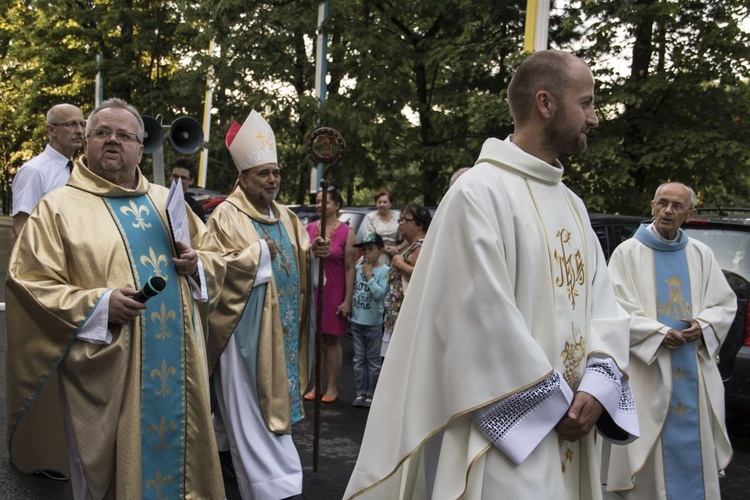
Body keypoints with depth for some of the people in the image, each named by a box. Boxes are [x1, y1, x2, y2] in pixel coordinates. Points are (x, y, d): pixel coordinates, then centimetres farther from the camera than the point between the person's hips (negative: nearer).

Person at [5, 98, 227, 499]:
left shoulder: (166, 201, 13)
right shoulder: (58, 207, -2)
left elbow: (215, 257, 18)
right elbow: (28, 284, -8)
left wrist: (196, 263, -5)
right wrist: (97, 304, -20)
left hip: (178, 367, 5)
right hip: (107, 371, -4)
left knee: (178, 453, 13)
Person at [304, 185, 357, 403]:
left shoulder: (346, 233, -4)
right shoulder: (308, 228, 6)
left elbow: (350, 269, -6)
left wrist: (347, 300, -10)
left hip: (334, 294, -3)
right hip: (311, 292, 3)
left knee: (331, 341, 5)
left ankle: (332, 387, 15)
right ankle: (316, 385, 17)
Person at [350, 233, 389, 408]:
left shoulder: (384, 271, -8)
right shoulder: (357, 269, 5)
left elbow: (379, 293, -19)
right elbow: (351, 289, 12)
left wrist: (369, 275, -15)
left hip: (373, 323, -5)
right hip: (356, 320, 5)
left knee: (373, 360, 6)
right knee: (359, 359, 11)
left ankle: (371, 394, 14)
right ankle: (361, 392, 19)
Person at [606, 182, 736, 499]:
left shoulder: (701, 254, 10)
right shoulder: (628, 253, -2)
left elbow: (725, 303, 11)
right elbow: (617, 309, -8)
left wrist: (702, 326, -9)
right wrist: (659, 334, -17)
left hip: (695, 370, 4)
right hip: (649, 370, -3)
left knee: (695, 445, 8)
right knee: (652, 450, 0)